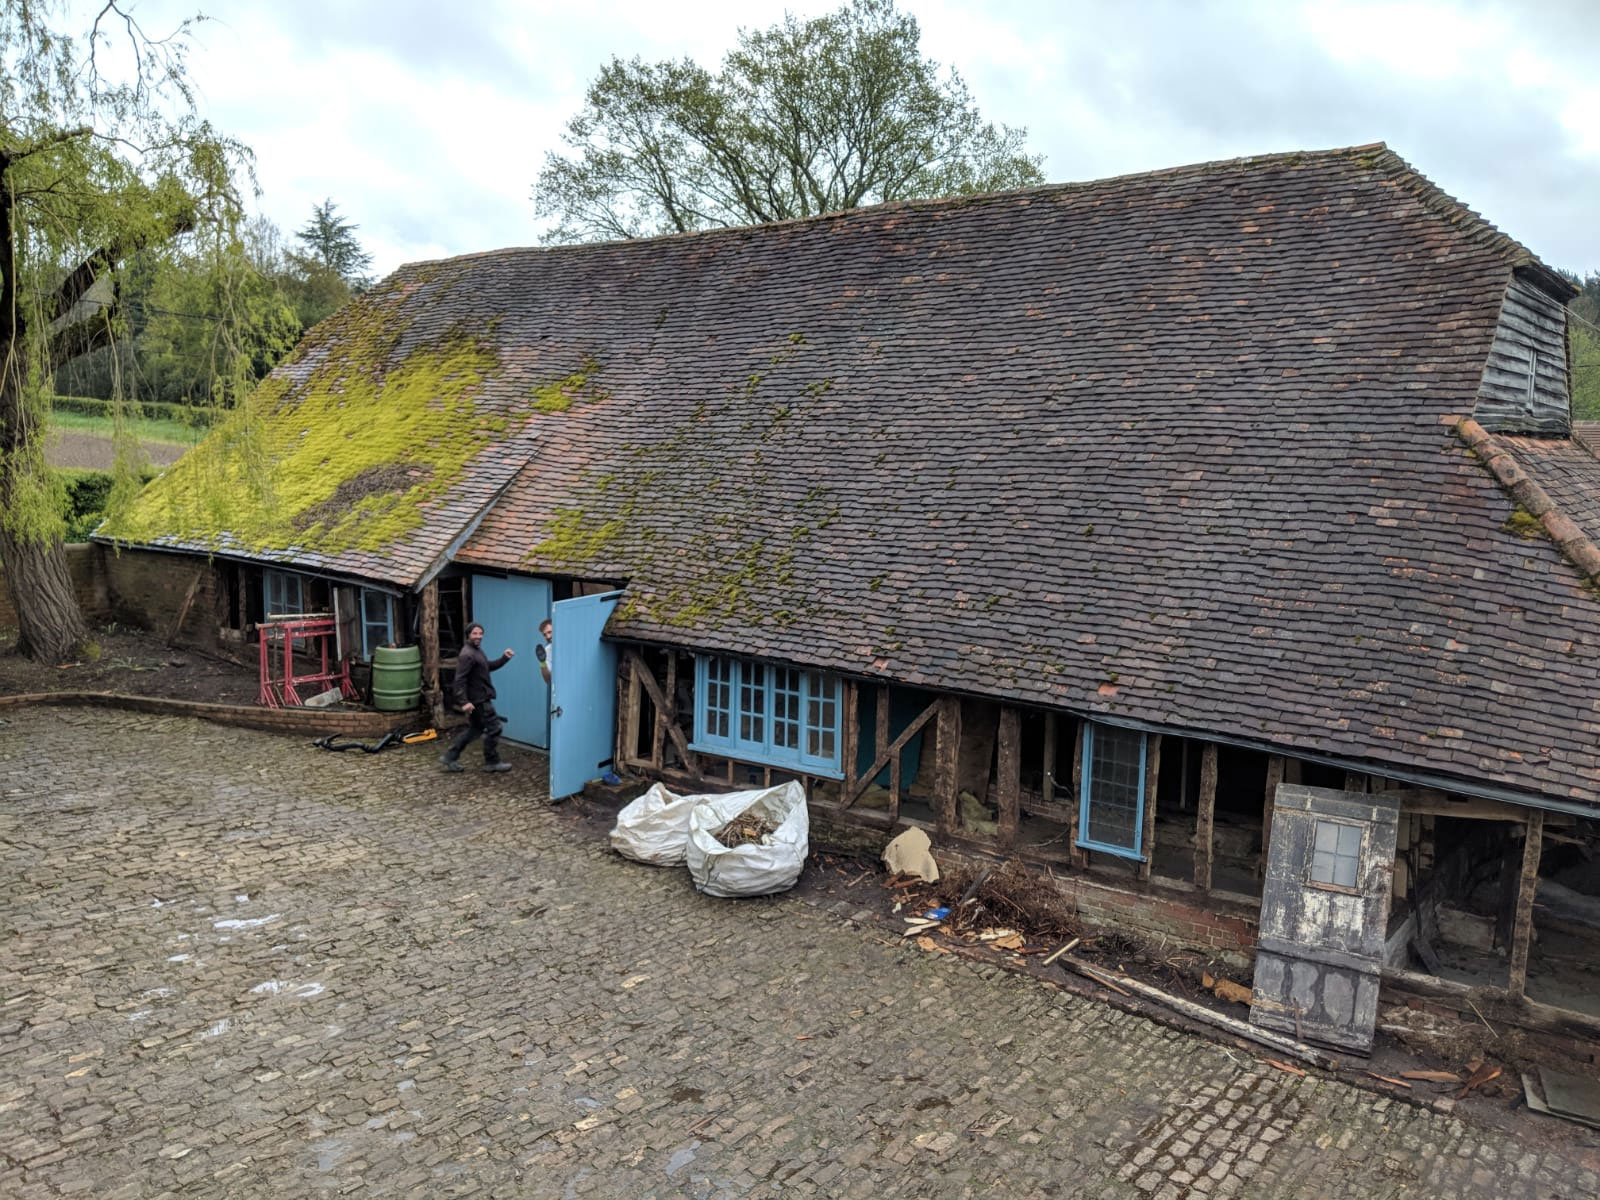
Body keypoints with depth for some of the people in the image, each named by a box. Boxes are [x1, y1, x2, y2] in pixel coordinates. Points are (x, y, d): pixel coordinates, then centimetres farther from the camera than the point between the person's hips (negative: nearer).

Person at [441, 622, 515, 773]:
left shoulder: (477, 650, 13)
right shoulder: (467, 655, -20)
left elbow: (488, 666, 26)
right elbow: (460, 679, -25)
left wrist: (504, 658, 13)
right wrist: (464, 701, -30)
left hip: (480, 698, 10)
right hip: (478, 700, -10)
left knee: (475, 729, 17)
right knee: (494, 728, -1)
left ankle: (449, 758, 19)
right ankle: (492, 762, 11)